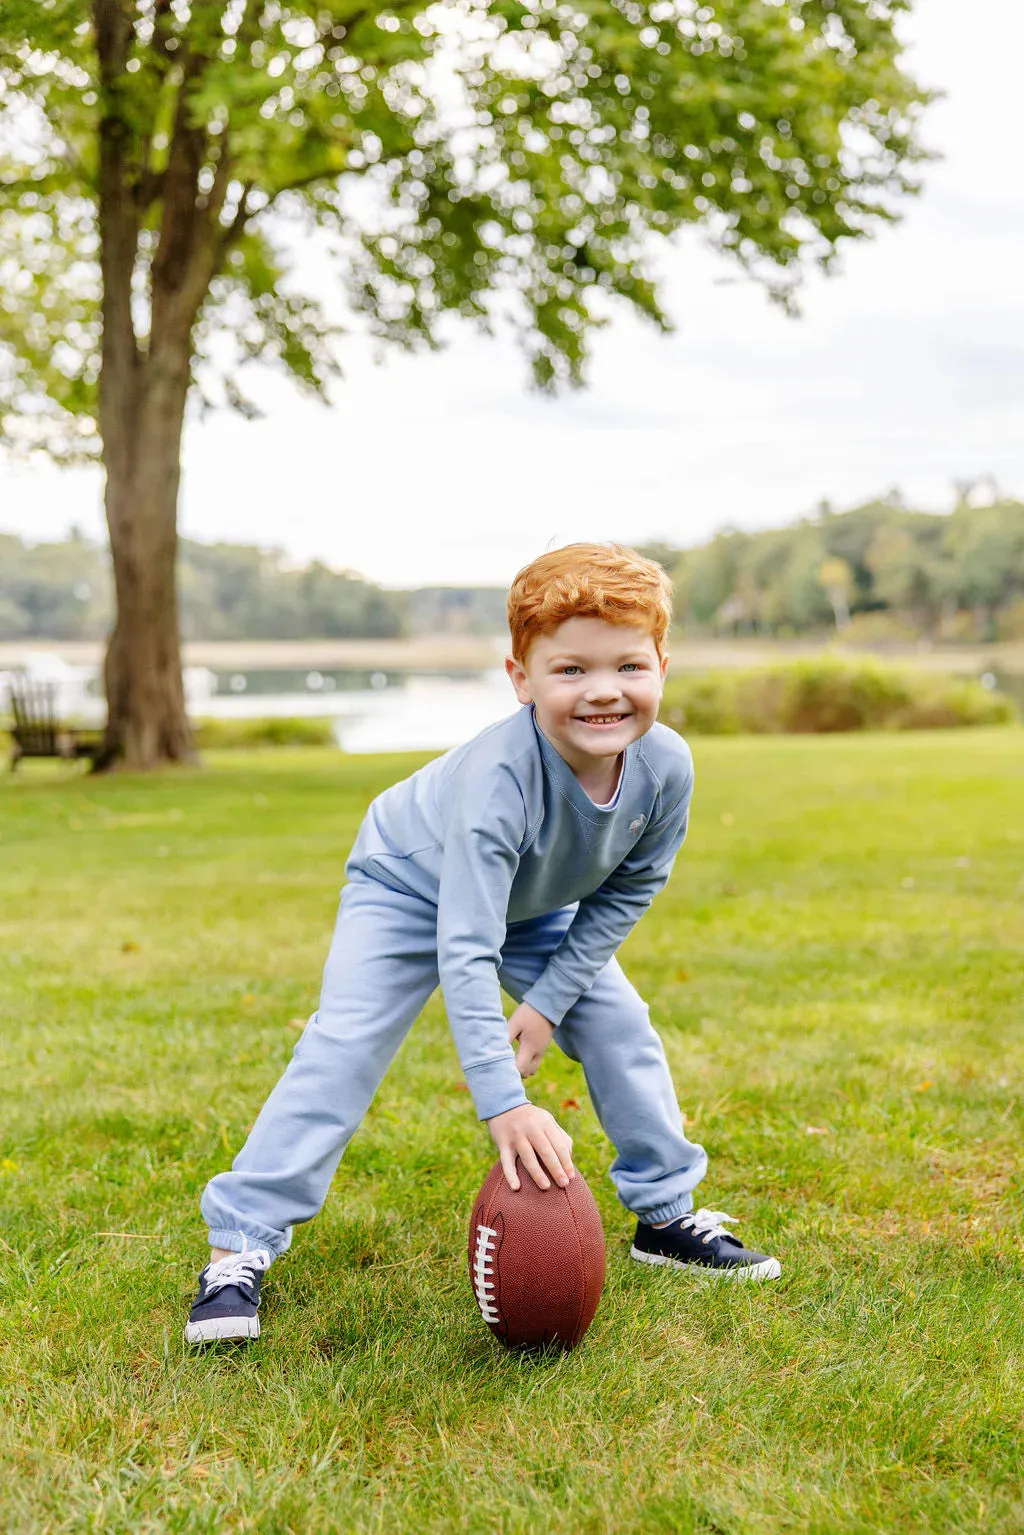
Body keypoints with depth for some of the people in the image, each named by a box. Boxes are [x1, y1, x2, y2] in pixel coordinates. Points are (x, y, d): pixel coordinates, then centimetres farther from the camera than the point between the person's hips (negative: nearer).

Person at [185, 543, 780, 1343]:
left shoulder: (667, 767, -28)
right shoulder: (497, 776, -45)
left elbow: (628, 891, -10)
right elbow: (465, 950, -45)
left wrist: (550, 999, -14)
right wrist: (505, 1104, -48)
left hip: (534, 903, 5)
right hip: (411, 886, -5)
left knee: (621, 1025, 0)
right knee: (343, 1049, -17)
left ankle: (666, 1213, 17)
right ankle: (239, 1243, -10)